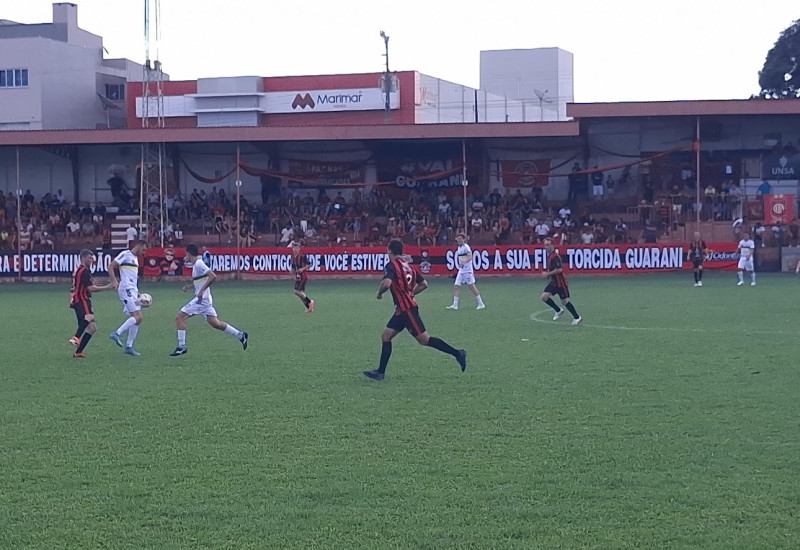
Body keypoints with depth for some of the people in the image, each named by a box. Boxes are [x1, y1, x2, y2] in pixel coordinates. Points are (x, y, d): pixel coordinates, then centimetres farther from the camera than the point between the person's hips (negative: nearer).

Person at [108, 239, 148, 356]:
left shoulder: (135, 258, 21)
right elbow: (110, 267, -11)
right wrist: (114, 281, -24)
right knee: (137, 317, -19)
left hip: (132, 291, 9)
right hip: (126, 289, -9)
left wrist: (137, 293, 26)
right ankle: (116, 334, -18)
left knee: (137, 318, 6)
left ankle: (129, 346, 9)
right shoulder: (125, 254, -5)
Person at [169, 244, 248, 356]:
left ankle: (181, 347, -6)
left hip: (201, 299, -10)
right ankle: (240, 335, 15)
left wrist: (201, 291, -27)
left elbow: (213, 276, -25)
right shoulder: (196, 264, 15)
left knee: (179, 317, -7)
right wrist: (189, 286, 18)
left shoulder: (198, 264, -15)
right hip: (203, 299, 10)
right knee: (215, 323, 13)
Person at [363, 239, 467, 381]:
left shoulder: (392, 265, -11)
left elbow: (387, 283, -28)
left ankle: (457, 353, -7)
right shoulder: (408, 266, 14)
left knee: (424, 339, -8)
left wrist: (379, 293, -8)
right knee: (386, 336, 10)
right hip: (402, 310, 9)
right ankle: (380, 372, 10)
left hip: (406, 309, -9)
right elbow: (424, 284, 16)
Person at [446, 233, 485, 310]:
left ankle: (481, 304, 3)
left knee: (471, 286, -5)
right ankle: (455, 305, -1)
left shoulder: (466, 247, -12)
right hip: (461, 271, 8)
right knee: (456, 286, -1)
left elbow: (470, 257, -26)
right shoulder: (459, 248, 14)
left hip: (467, 271, -8)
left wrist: (464, 262, -40)